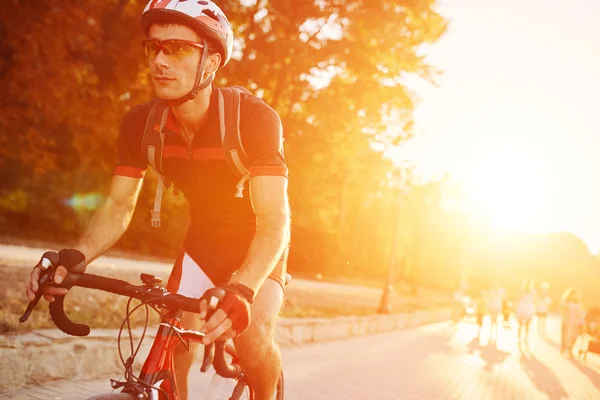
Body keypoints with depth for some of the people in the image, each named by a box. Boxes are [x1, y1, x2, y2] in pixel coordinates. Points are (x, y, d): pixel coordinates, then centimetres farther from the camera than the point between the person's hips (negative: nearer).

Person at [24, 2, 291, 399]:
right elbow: (119, 207, -12)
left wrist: (240, 290, -54)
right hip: (203, 239, 4)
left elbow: (275, 220, -37)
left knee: (252, 336, -23)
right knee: (175, 345, -10)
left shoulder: (254, 118, -30)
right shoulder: (141, 123, -17)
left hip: (258, 243, -3)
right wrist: (72, 258, -32)